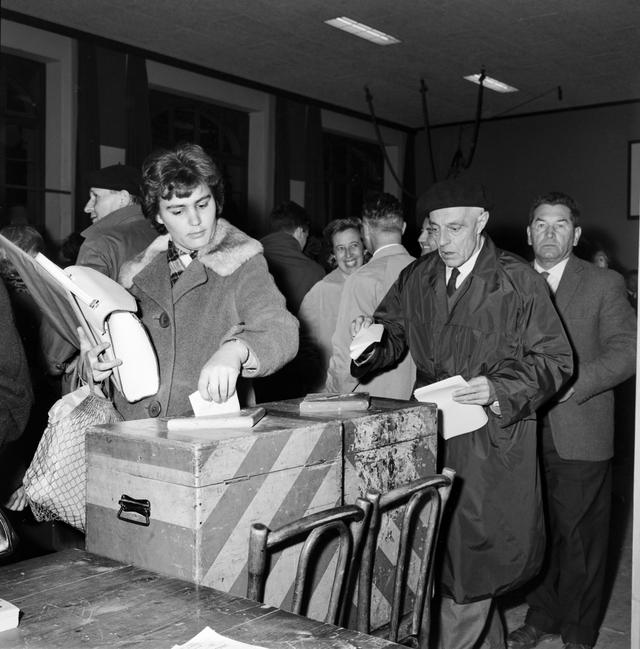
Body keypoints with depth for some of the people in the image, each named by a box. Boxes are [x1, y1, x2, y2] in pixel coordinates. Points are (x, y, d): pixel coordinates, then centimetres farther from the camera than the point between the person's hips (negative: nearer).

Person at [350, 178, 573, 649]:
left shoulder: (518, 281, -6)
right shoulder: (416, 278, 8)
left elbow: (555, 359, -5)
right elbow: (394, 336, 11)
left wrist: (500, 388, -20)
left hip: (492, 439, -5)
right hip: (430, 434, 5)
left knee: (470, 562, -4)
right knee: (437, 553, 15)